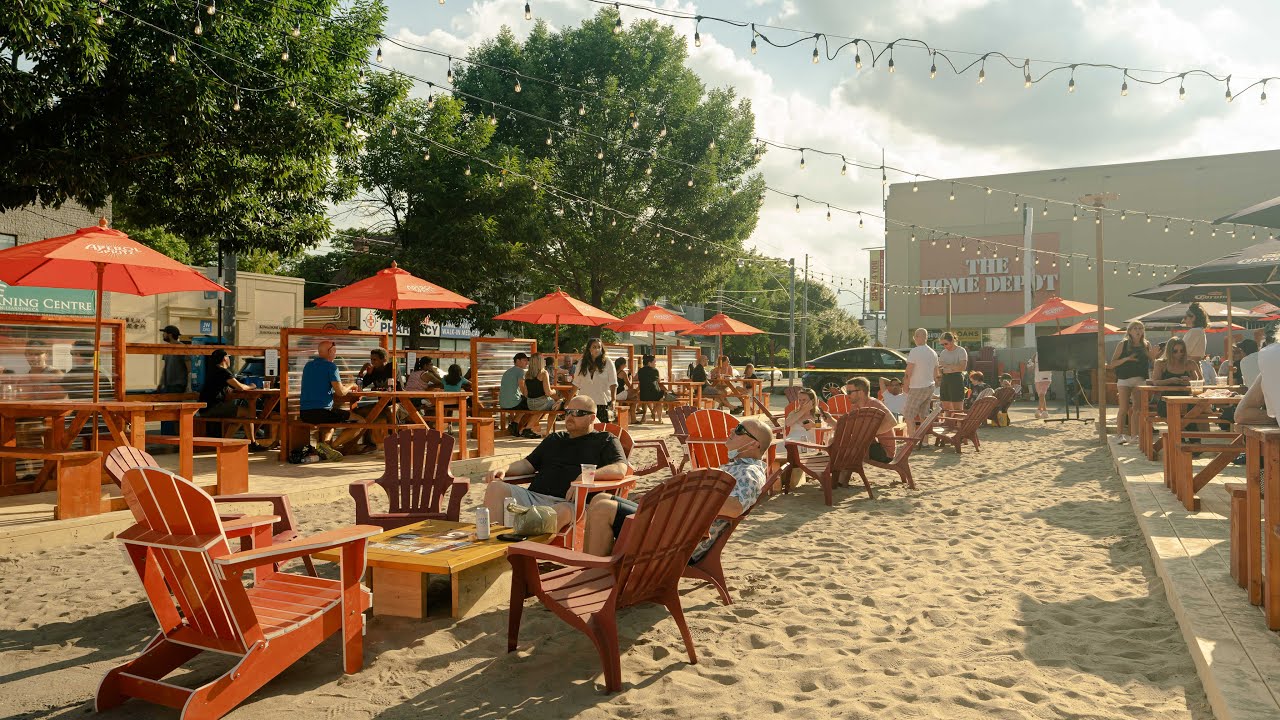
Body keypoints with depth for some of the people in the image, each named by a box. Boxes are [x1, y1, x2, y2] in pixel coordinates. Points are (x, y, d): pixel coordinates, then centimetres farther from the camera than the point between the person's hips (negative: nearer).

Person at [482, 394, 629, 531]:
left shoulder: (605, 440, 14)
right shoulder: (554, 439, 33)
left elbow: (620, 469, -4)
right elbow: (528, 464, 31)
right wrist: (505, 470, 8)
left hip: (569, 501, -6)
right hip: (533, 495, 6)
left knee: (561, 512, -42)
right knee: (495, 487, -18)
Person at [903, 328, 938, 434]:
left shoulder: (915, 351, -16)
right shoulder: (933, 353, 9)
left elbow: (908, 372, -17)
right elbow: (936, 373, 18)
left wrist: (906, 387, -7)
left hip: (917, 388, -8)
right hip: (930, 387, 8)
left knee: (909, 415, -4)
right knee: (924, 415, 14)